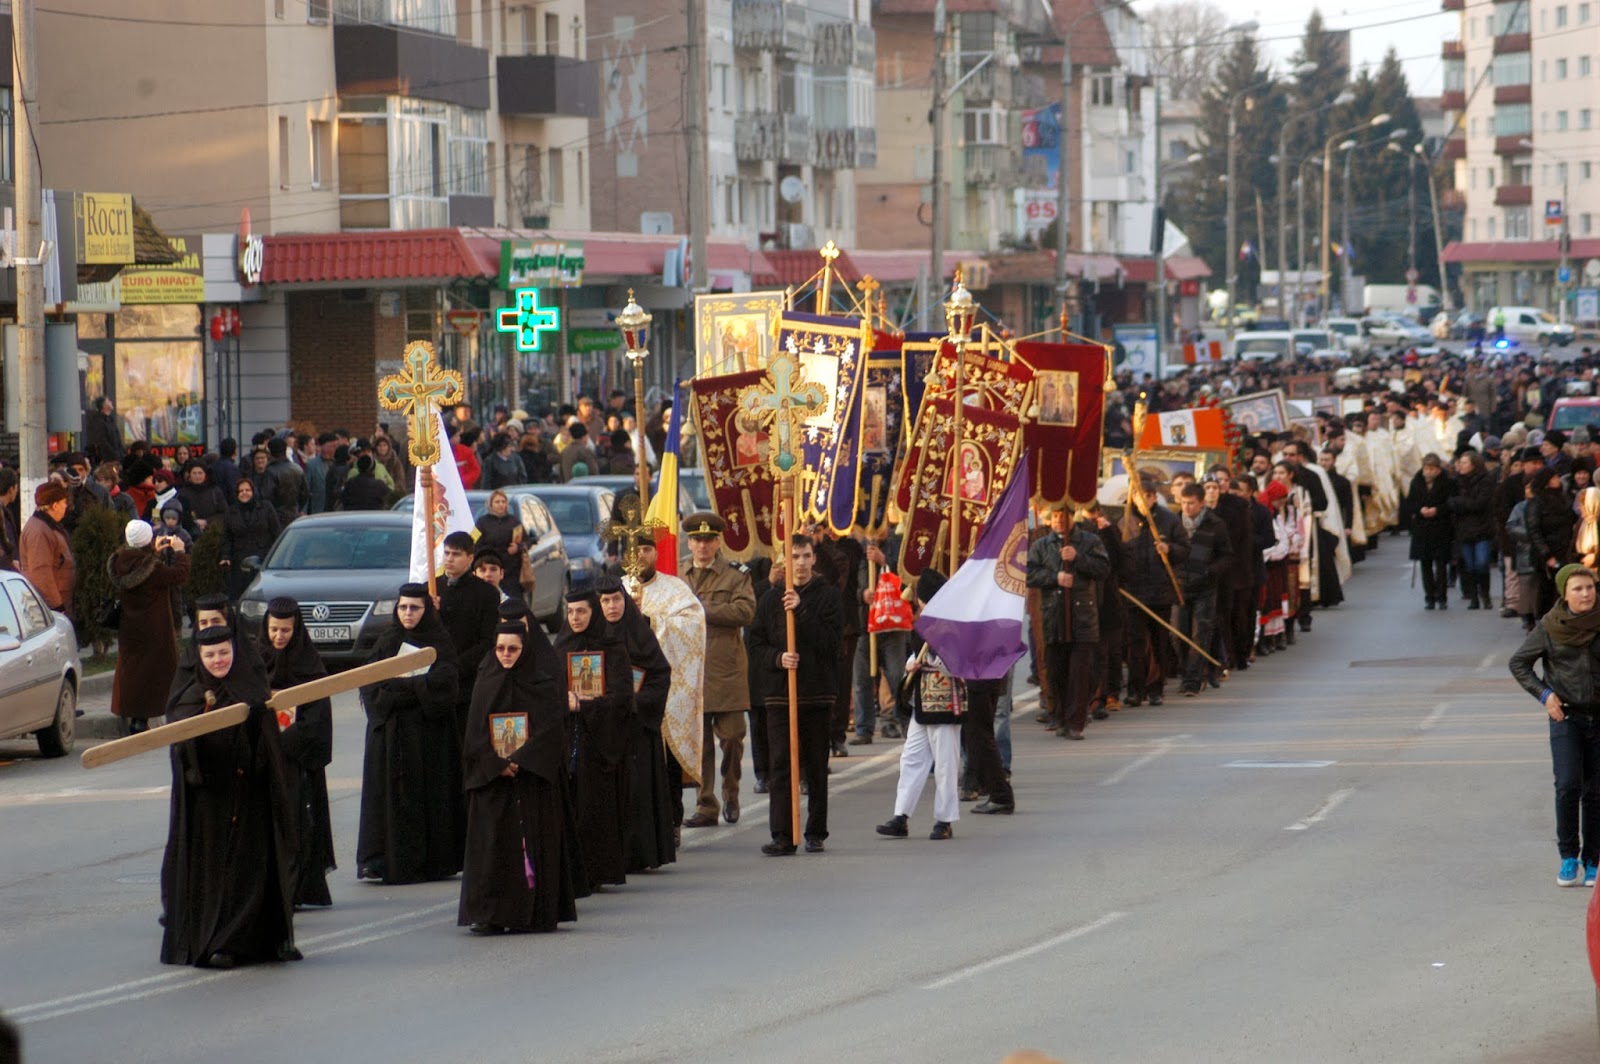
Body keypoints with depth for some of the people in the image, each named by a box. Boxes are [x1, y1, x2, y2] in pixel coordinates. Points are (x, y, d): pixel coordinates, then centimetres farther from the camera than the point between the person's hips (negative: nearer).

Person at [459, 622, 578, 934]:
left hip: (534, 779, -2)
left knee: (535, 842, -3)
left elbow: (551, 729, -8)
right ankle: (490, 916, -6)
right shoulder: (487, 682, 8)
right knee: (491, 844, -4)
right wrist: (496, 765, -12)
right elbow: (476, 733, 3)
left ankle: (535, 913, 1)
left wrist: (520, 761, -18)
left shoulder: (544, 684, 1)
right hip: (492, 780, 2)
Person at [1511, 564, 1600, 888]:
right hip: (1566, 716, -1)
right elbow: (1519, 663, 5)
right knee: (1568, 786, -15)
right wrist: (1544, 694, -7)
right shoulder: (1549, 628, -5)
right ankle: (1568, 858, -2)